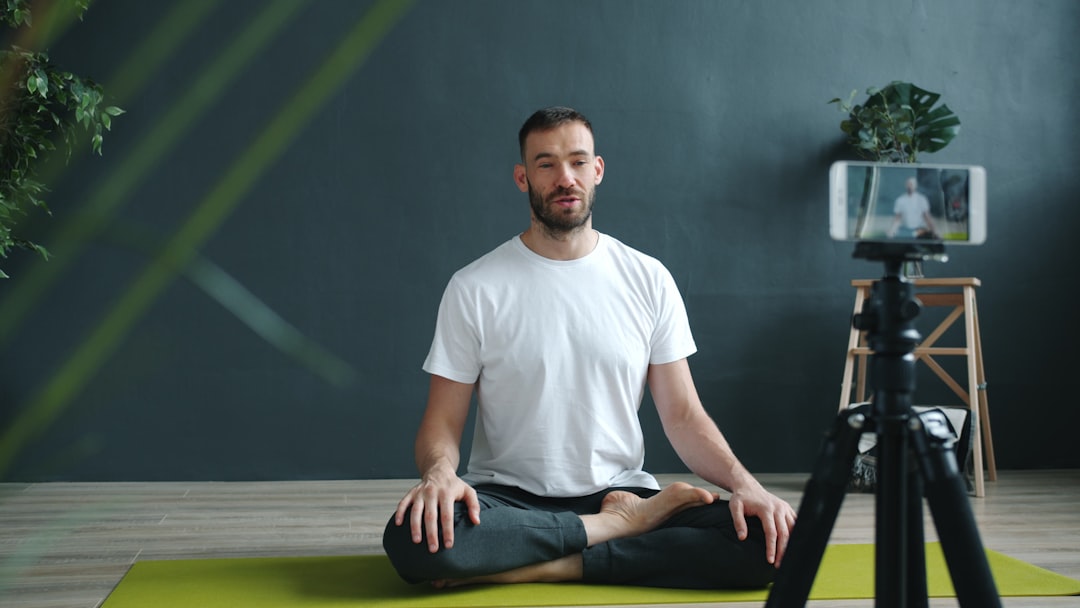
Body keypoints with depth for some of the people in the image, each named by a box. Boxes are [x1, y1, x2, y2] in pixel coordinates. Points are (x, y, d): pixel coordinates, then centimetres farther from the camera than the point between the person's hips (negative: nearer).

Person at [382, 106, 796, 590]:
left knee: (763, 540, -24)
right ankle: (620, 525, -16)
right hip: (509, 500, -1)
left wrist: (743, 482, -15)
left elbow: (683, 415, 3)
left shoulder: (648, 280, 4)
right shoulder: (474, 288, -1)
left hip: (620, 489, 1)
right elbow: (443, 422, -2)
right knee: (416, 540, -35)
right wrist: (439, 471, -26)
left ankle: (543, 568, -20)